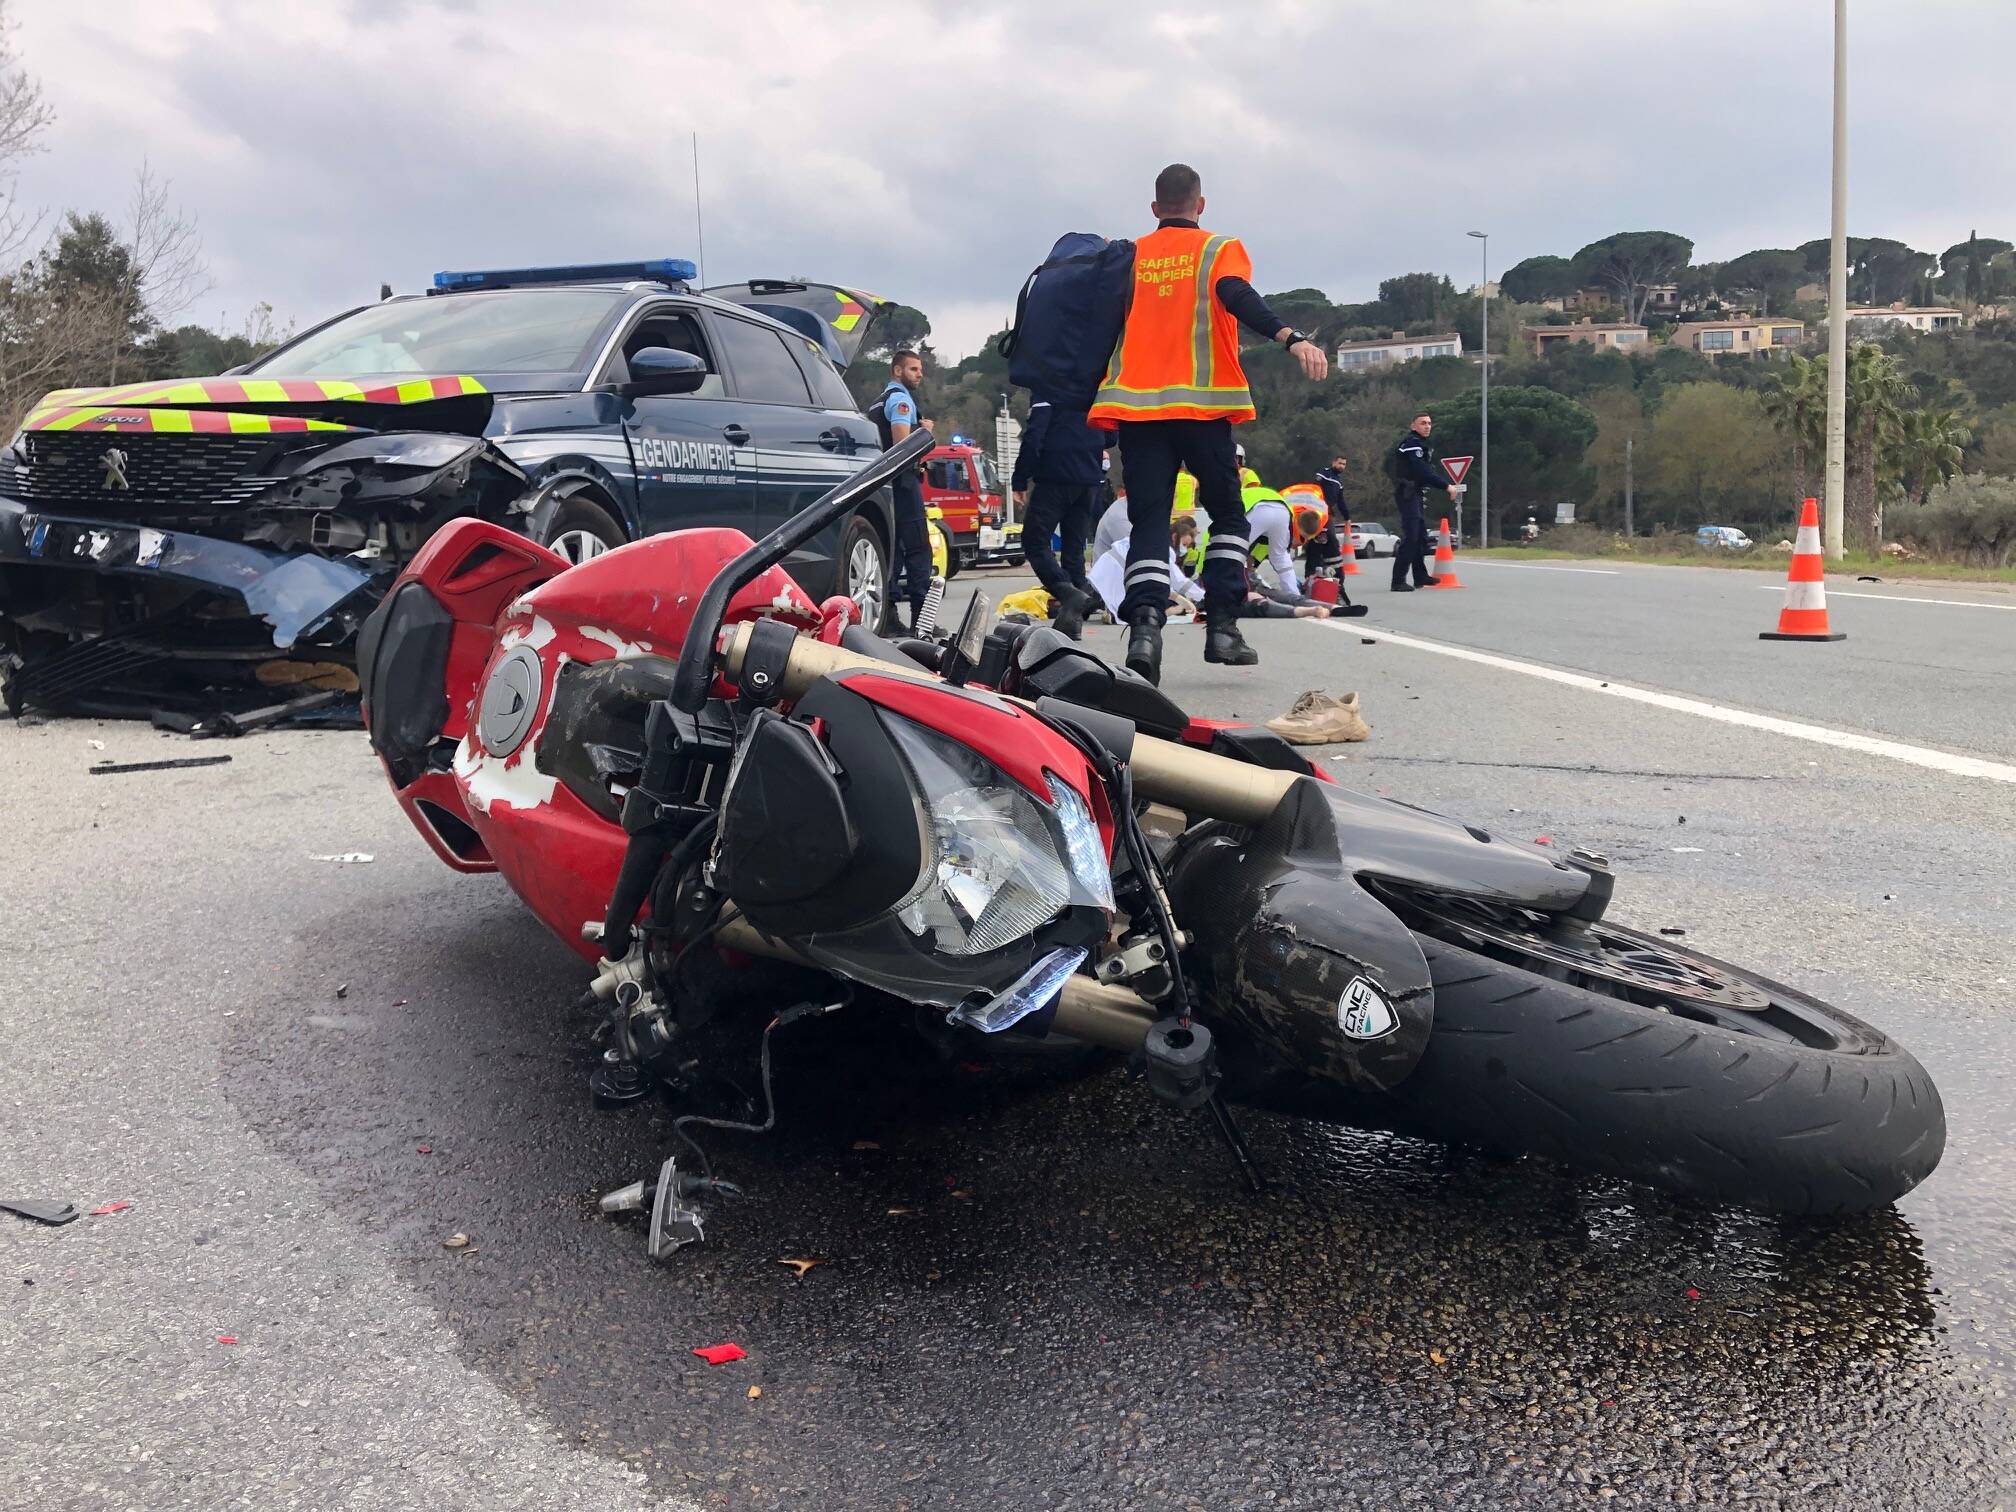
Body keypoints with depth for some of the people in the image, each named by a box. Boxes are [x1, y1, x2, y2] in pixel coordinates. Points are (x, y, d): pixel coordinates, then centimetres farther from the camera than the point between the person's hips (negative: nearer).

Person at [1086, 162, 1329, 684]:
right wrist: (1292, 338, -26)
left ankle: (1144, 624, -23)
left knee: (1148, 520, -1)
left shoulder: (1129, 257, 16)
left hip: (1137, 405, 2)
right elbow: (1237, 298, -14)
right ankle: (1223, 628, -1)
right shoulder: (1219, 249, 6)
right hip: (1201, 405, -2)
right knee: (1227, 515, 11)